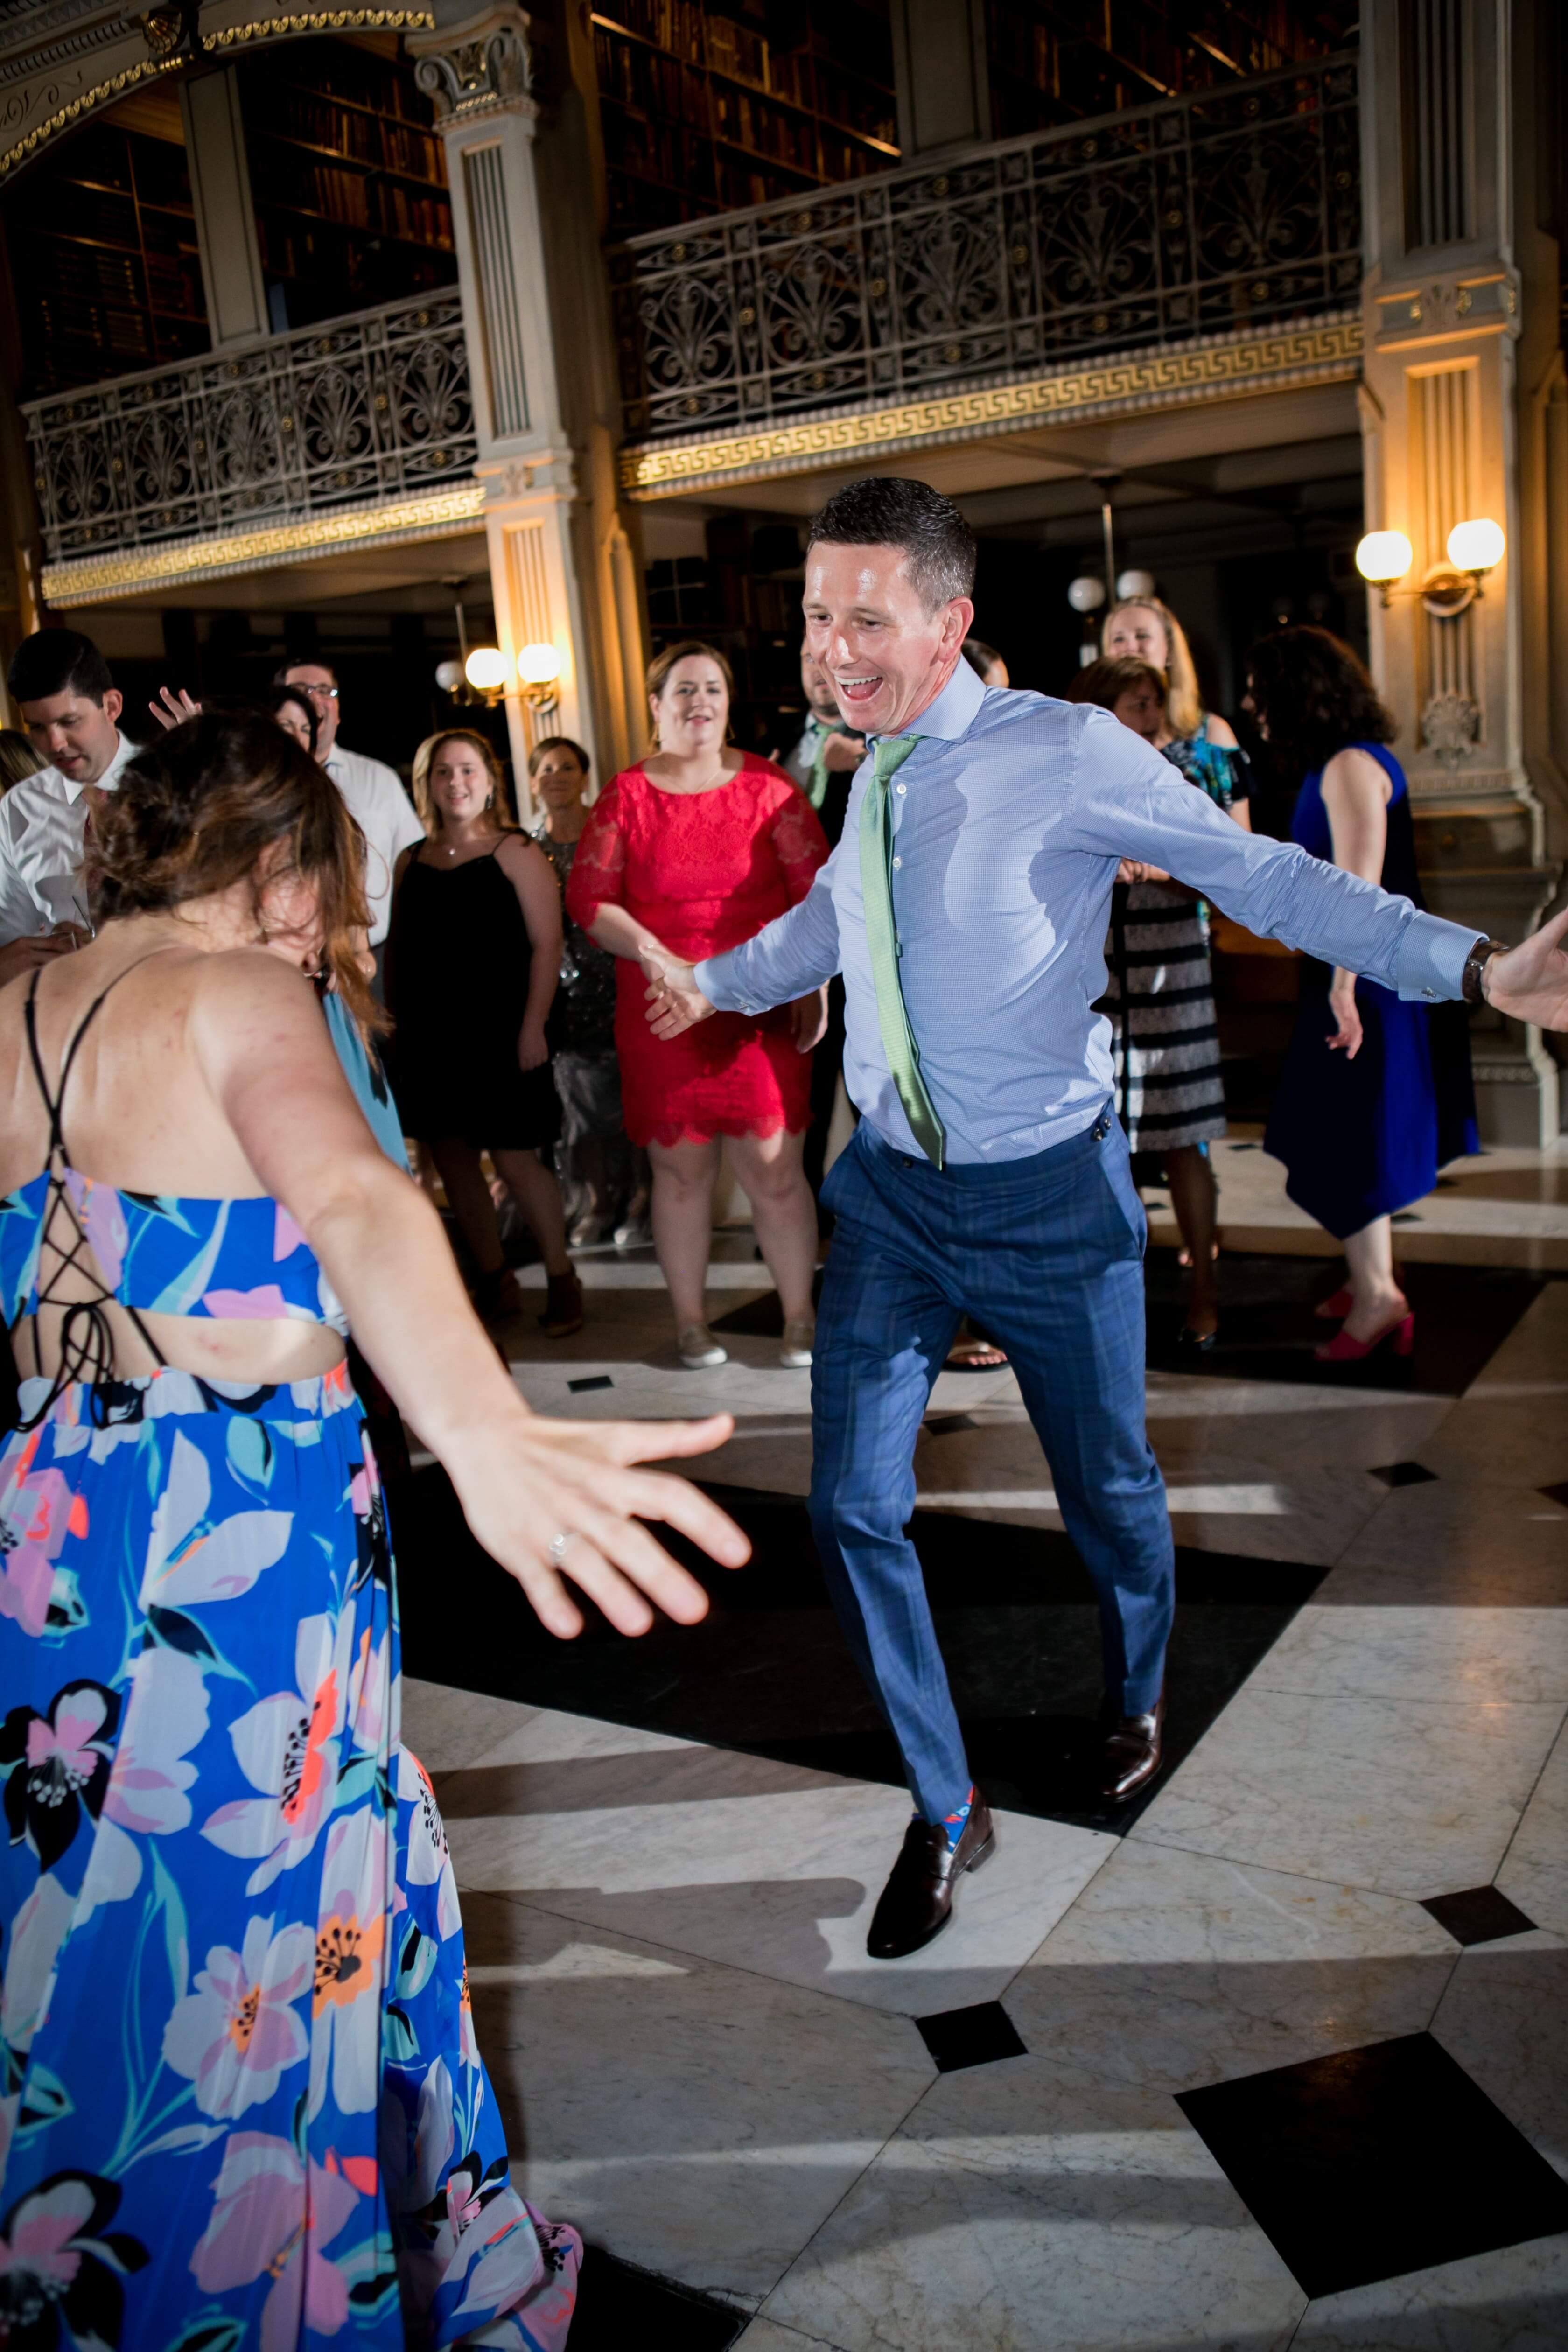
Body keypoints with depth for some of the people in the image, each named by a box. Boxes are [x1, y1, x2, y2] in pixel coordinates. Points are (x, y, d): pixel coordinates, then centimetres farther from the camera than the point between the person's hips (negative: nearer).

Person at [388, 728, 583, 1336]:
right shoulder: (411, 863, 12)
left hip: (499, 1034, -5)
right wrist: (393, 1024, 8)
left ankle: (561, 1280, 11)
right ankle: (496, 1285, 20)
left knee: (515, 1161, -5)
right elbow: (397, 952, 14)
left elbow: (546, 945, -7)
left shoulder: (514, 852, -2)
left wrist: (533, 1026, -14)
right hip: (428, 1036, 5)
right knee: (452, 1160, 8)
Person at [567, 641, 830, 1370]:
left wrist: (816, 984, -3)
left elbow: (816, 890, 4)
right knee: (680, 1169, 6)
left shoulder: (767, 786, 5)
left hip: (762, 1009, 0)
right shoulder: (626, 796, 4)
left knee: (776, 1171, -2)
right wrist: (654, 955, -12)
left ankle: (800, 1320, 12)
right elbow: (587, 899, 1)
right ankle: (690, 1322, 20)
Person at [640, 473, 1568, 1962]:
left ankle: (1138, 1699, 48)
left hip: (1046, 1192, -4)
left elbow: (1262, 876, -14)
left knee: (1107, 1487, 14)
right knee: (853, 1507, 0)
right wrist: (709, 982, 41)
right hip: (888, 1190, 5)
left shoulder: (1066, 753, -15)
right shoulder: (869, 772, 3)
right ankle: (944, 1811, 21)